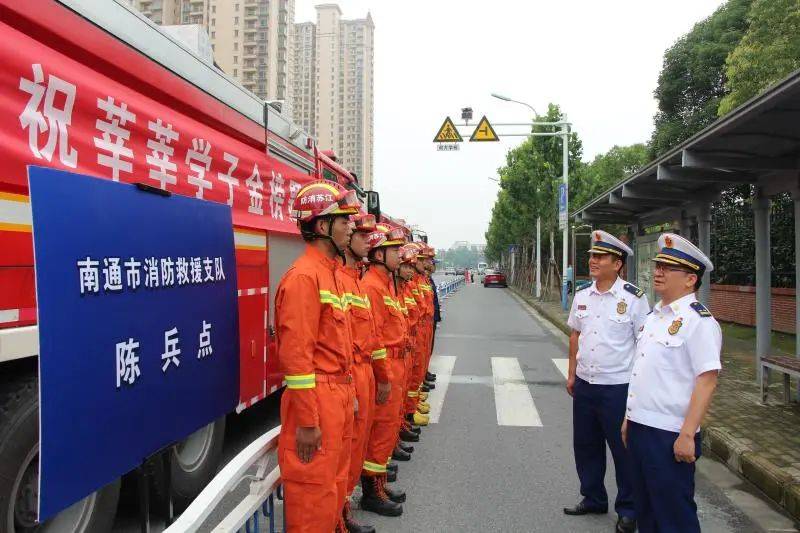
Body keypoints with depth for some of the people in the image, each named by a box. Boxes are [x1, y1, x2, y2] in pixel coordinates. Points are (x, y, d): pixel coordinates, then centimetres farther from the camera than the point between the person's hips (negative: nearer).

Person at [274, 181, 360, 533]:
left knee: (334, 483, 20)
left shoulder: (333, 271, 13)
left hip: (338, 396, 9)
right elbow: (296, 354, -21)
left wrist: (347, 393, 17)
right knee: (313, 491, 3)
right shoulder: (304, 276, -17)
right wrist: (307, 421, -19)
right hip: (316, 397, -9)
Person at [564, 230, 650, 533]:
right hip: (584, 384, 6)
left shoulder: (633, 299, -11)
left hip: (618, 386, -6)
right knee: (585, 446, 17)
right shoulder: (581, 297, 6)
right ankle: (593, 499, 37)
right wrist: (572, 374, 14)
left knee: (623, 450, 8)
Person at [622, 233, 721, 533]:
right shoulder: (654, 315, 12)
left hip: (670, 436, -8)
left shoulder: (699, 321, -14)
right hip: (639, 427, 8)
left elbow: (707, 381, -19)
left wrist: (687, 435, -21)